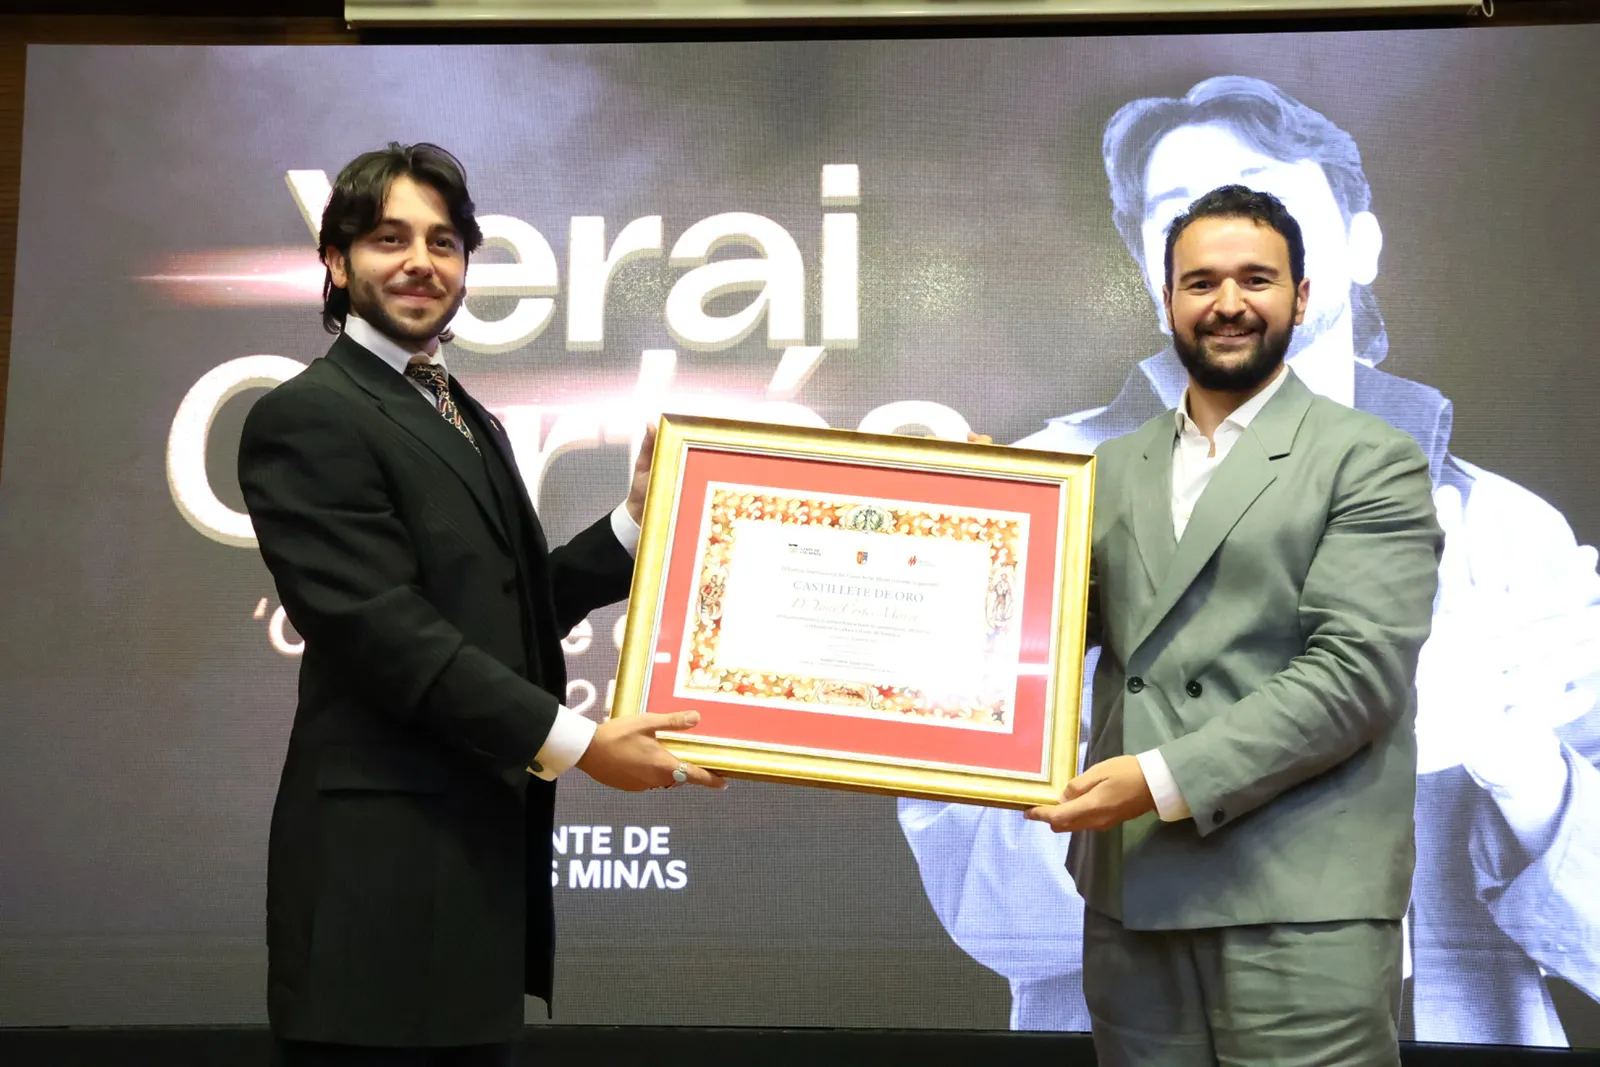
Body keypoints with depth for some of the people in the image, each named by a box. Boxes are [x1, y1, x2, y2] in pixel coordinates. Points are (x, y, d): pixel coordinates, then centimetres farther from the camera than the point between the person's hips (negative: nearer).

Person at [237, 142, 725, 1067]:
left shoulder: (468, 420, 18)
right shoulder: (306, 417, -10)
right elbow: (387, 632, -20)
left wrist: (636, 526, 8)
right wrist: (573, 743, -19)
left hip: (480, 849, 9)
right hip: (387, 872, -9)